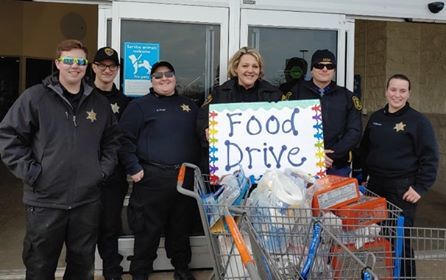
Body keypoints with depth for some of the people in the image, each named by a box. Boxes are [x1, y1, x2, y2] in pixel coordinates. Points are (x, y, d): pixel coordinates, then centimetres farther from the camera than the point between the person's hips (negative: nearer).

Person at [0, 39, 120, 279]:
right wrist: (31, 172, -11)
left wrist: (104, 169, 5)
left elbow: (112, 140, 18)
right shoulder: (35, 97, -5)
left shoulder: (99, 102, 9)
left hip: (88, 201, 4)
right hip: (45, 201, -3)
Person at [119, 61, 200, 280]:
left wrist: (198, 167, 11)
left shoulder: (190, 106, 16)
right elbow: (125, 139, -5)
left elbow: (200, 138, 20)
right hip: (152, 178, -4)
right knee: (148, 229, 1)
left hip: (185, 177, 4)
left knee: (181, 227, 14)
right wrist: (134, 168, -12)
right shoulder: (139, 106, 1)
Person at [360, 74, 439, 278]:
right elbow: (365, 150, 21)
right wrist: (362, 177, 16)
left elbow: (430, 158, -7)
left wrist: (421, 187, -12)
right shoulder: (376, 118, 10)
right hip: (375, 184, 5)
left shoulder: (418, 121, -6)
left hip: (402, 188, -5)